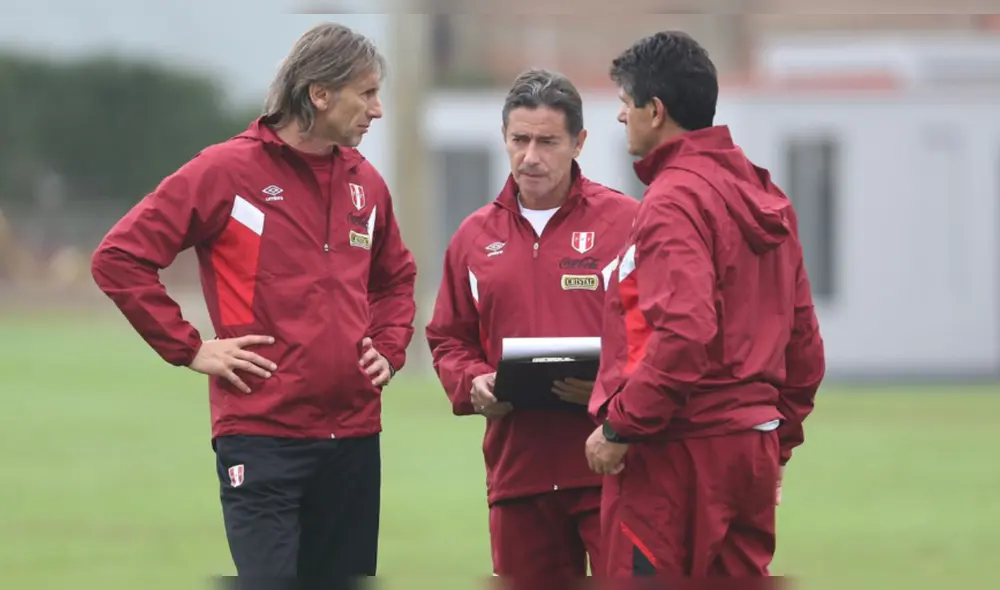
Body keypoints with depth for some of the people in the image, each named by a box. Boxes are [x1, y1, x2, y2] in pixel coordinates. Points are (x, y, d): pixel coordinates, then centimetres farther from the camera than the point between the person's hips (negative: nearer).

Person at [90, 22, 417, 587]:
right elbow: (120, 258, -7)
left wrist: (388, 350, 11)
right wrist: (191, 349, -9)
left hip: (353, 435, 6)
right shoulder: (227, 170, -7)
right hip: (261, 436, -6)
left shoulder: (366, 182, 11)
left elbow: (396, 280, 29)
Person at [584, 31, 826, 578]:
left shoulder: (673, 200, -13)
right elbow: (803, 342, 17)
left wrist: (620, 426, -17)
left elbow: (683, 332, -24)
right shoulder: (766, 199, 15)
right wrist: (780, 439, 23)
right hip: (752, 448, 9)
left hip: (676, 454, -9)